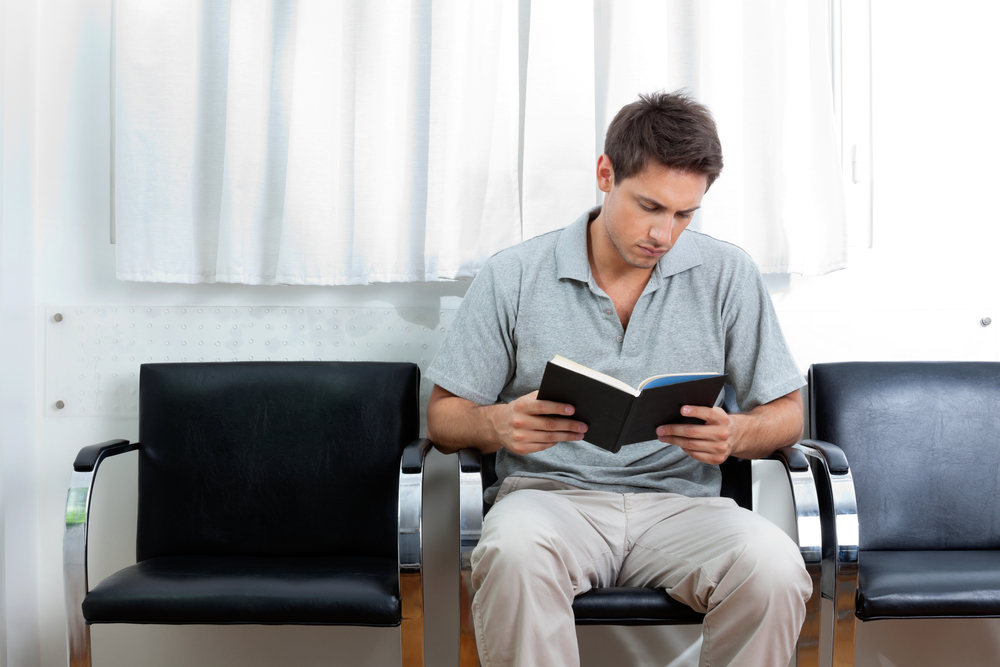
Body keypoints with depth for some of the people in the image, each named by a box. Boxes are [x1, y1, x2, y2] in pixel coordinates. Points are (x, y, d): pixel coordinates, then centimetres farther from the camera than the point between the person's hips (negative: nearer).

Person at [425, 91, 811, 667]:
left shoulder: (728, 276, 5)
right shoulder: (514, 277, 3)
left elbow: (787, 413, 9)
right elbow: (443, 418, 7)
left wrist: (735, 434, -15)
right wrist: (498, 424, -18)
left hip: (680, 503, 2)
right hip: (549, 491, -1)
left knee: (774, 566, -30)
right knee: (513, 553, -37)